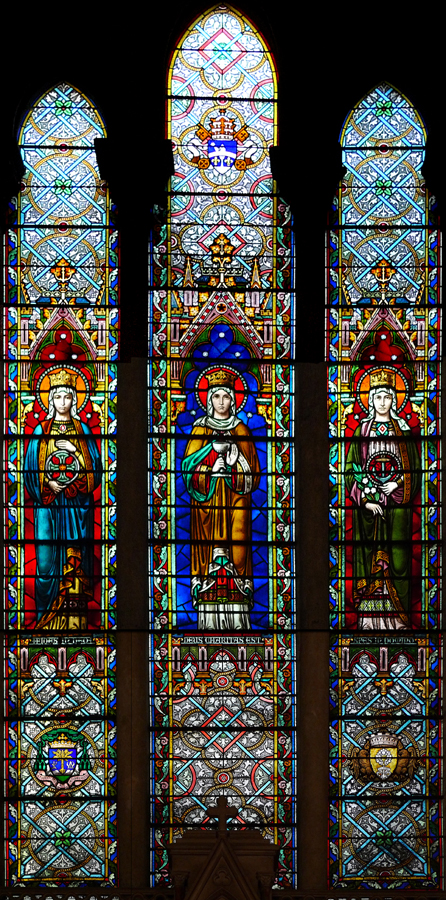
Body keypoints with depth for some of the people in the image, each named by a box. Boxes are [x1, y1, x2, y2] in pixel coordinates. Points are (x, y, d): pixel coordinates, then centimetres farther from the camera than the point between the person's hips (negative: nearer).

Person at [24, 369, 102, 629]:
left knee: (76, 558, -2)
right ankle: (46, 620, 3)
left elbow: (95, 467, 6)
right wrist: (48, 483, -9)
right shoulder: (41, 430, 9)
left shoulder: (83, 429, 10)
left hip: (78, 504, 1)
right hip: (49, 503, 0)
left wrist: (74, 451, -8)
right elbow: (30, 469, 6)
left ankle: (76, 620, 2)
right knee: (46, 559, -5)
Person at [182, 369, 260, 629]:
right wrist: (214, 448, -14)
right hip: (208, 497, -1)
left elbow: (253, 471, 8)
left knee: (237, 542, -7)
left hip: (236, 497, 1)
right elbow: (189, 463, -2)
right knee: (209, 540, -7)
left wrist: (236, 459, -11)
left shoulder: (241, 429, 10)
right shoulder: (201, 428, 8)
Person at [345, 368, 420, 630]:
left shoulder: (403, 429, 8)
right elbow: (352, 469, 2)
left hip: (397, 502, 0)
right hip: (368, 501, 0)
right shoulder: (362, 430, 7)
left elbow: (414, 466, 8)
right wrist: (365, 498, -9)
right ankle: (369, 615, 2)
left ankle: (397, 615, 2)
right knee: (369, 554, -2)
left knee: (396, 554, -3)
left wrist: (398, 483, -10)